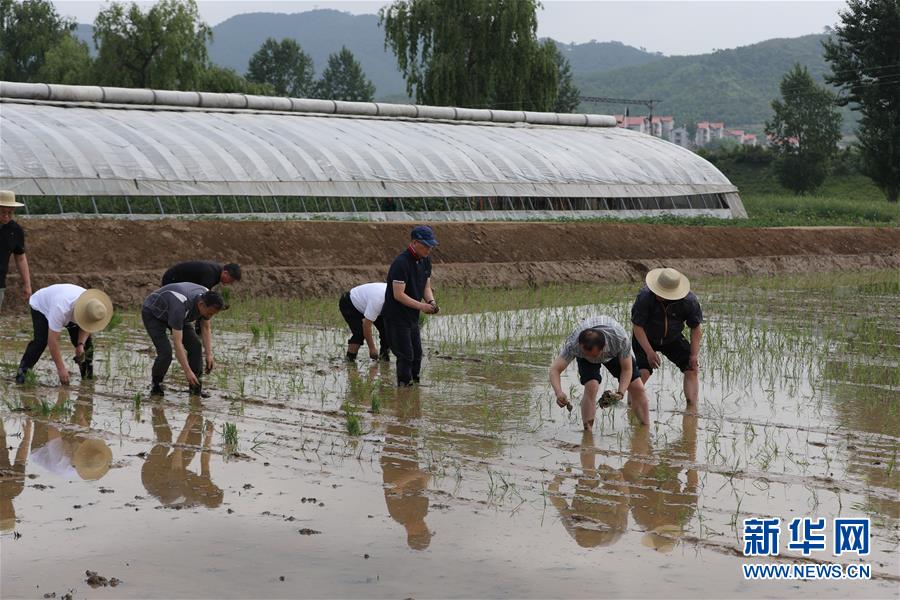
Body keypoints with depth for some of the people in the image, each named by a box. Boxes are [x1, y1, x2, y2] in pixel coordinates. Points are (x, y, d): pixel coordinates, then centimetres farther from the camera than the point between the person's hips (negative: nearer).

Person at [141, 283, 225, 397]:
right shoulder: (180, 306, -43)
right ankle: (156, 386, 4)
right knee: (165, 352, -21)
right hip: (152, 313, -7)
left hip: (170, 312, 7)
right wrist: (187, 371, -42)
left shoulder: (206, 300, -22)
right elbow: (177, 342, -42)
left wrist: (209, 355, -17)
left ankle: (195, 386, 3)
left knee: (195, 345, -8)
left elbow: (206, 329, -7)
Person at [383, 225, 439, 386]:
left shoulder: (425, 260, 4)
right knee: (405, 356, -8)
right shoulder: (401, 263, -23)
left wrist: (431, 302, -9)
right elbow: (398, 294, -25)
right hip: (396, 317, -9)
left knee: (417, 355, 13)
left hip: (412, 317, 9)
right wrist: (421, 306, -27)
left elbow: (426, 287, 11)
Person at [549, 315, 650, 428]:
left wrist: (620, 393, -43)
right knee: (591, 387, -26)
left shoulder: (621, 339, -42)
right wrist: (559, 393, -62)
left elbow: (627, 369, -28)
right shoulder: (572, 344, -43)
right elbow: (555, 369, -44)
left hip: (615, 354, 1)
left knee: (637, 388, -5)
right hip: (584, 360, -1)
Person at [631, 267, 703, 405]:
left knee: (692, 368, -8)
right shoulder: (645, 297, -32)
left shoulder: (689, 301, -24)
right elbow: (638, 326, -24)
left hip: (673, 339, 3)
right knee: (643, 372, -23)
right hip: (646, 339, -3)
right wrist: (649, 352, -30)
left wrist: (694, 354, -15)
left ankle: (692, 405, -2)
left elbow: (695, 328, -9)